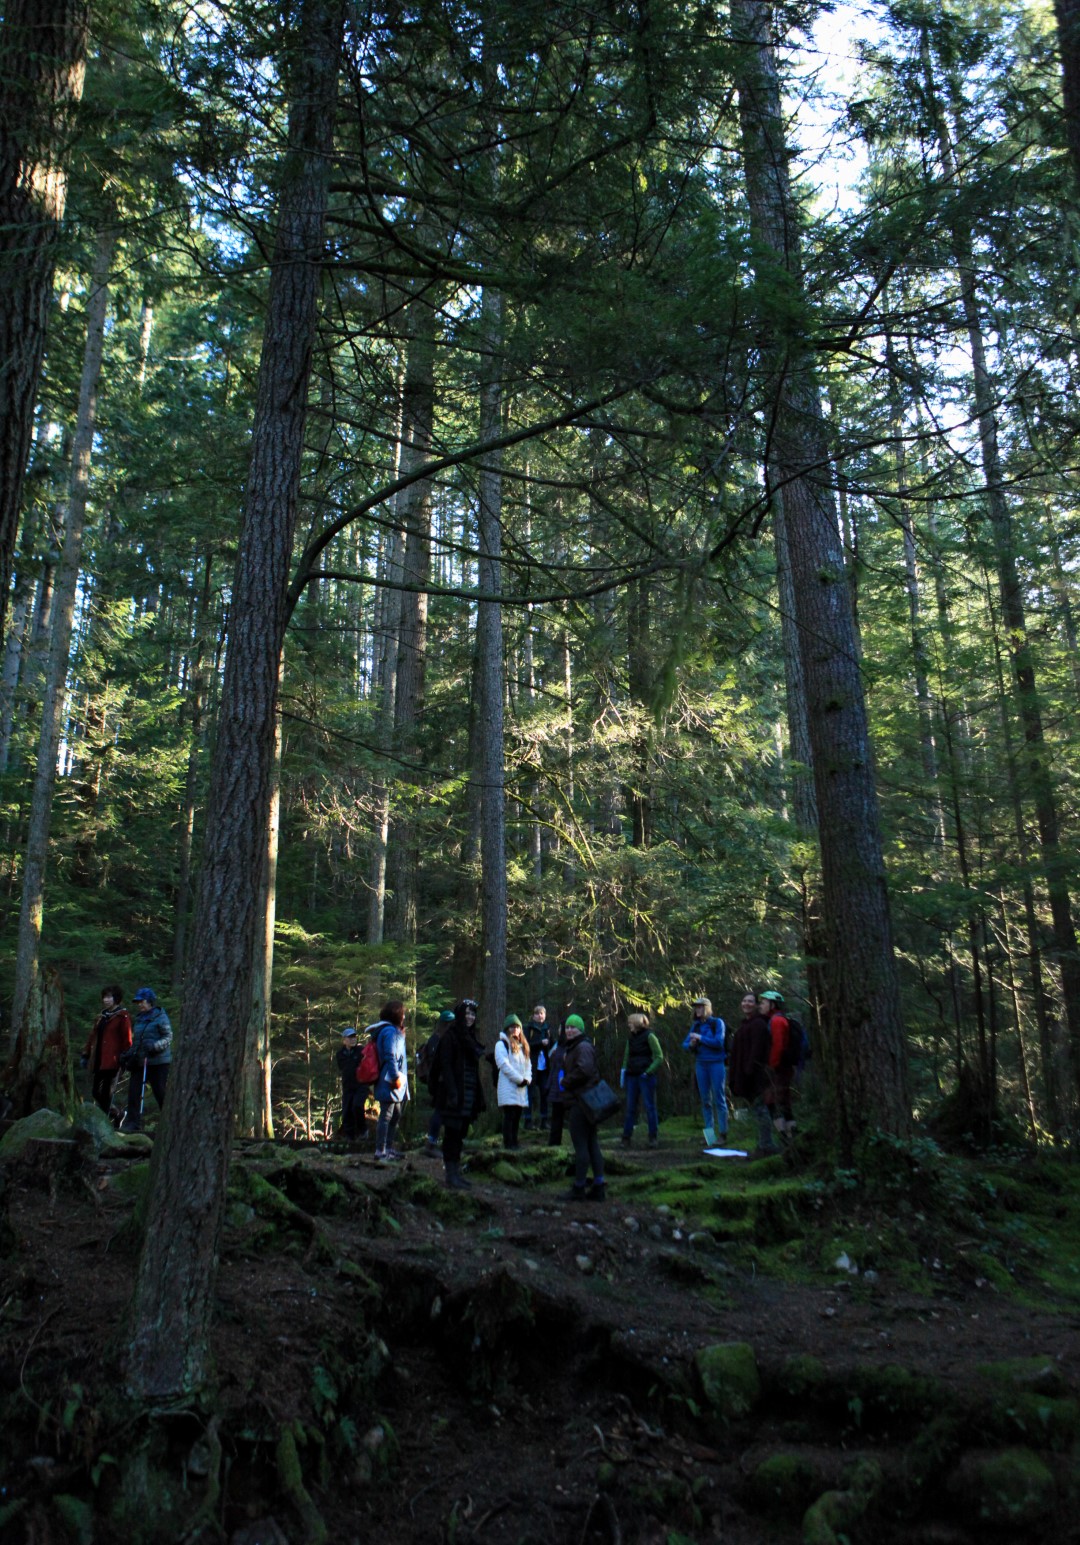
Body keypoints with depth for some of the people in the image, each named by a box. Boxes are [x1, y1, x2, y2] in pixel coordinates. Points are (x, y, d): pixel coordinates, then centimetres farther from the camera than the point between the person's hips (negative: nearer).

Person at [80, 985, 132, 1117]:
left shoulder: (123, 1017, -4)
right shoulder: (101, 1016, 19)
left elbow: (127, 1039, -8)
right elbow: (92, 1036, 21)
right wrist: (85, 1054, 17)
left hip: (112, 1061, -7)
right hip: (98, 1061, 8)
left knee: (107, 1093, -3)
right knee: (95, 1092, 8)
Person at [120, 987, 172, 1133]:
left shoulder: (160, 1017, -6)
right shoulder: (138, 1018, 17)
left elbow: (168, 1037, -11)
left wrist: (154, 1046, -24)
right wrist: (129, 1054, 17)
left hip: (158, 1062, -7)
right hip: (140, 1062, 7)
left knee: (161, 1092, -3)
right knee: (134, 1091, 1)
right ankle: (132, 1122, 9)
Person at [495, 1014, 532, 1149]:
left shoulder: (523, 1045, 20)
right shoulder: (501, 1044, -4)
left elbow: (528, 1064, 18)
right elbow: (504, 1065, -14)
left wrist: (527, 1079, -2)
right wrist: (520, 1079, -13)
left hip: (521, 1087, 7)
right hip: (508, 1086, -7)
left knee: (517, 1115, 9)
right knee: (509, 1115, -8)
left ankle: (514, 1141, 15)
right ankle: (508, 1142, -5)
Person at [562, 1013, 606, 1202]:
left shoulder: (583, 1047, -14)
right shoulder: (573, 1047, 20)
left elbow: (584, 1070, -27)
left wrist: (566, 1081, -14)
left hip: (580, 1102, -11)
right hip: (584, 1102, 11)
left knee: (580, 1145, -3)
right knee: (592, 1144, 11)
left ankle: (579, 1188, 3)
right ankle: (598, 1186, 15)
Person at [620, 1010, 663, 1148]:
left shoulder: (649, 1036, -6)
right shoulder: (630, 1038, 13)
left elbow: (659, 1057, -8)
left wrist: (649, 1071, -15)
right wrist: (624, 1072, 7)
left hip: (646, 1076, -6)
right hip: (632, 1076, 6)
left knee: (650, 1107, 0)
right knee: (630, 1107, 6)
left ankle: (653, 1137, 6)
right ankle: (627, 1137, 9)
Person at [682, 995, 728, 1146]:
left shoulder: (717, 1022, -4)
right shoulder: (696, 1025, 11)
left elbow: (719, 1042, -16)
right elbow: (685, 1045, 11)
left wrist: (700, 1038, -12)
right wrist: (691, 1044, -12)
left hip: (716, 1064, -5)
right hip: (701, 1064, 5)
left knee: (718, 1098, -3)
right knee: (705, 1099, 7)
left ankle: (723, 1132, 4)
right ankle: (709, 1132, 12)